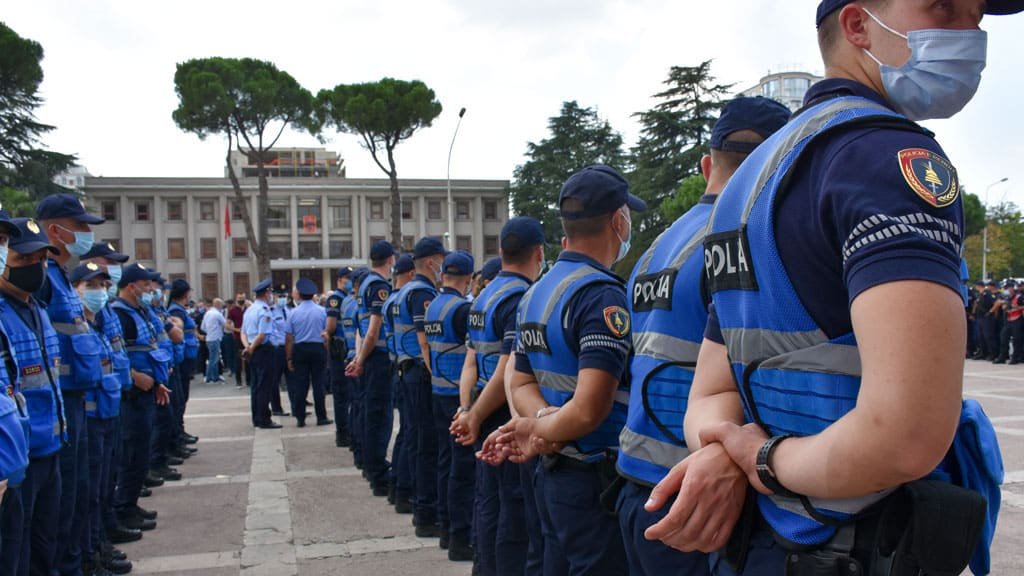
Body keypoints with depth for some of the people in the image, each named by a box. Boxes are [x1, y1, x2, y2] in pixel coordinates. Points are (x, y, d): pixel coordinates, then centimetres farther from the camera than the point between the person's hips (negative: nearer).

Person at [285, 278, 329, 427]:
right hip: (318, 349, -1)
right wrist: (328, 353, 6)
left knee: (300, 384, 5)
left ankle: (300, 418, 9)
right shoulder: (322, 311, -3)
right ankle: (321, 417, 6)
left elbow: (289, 338, 0)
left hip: (299, 350, 1)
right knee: (318, 383, 4)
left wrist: (289, 358, 7)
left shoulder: (294, 312, -1)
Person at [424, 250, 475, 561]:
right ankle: (461, 538, -1)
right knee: (464, 466, -4)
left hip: (440, 390, 9)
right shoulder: (462, 308, -16)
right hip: (461, 392, -9)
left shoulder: (432, 307, 9)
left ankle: (447, 527, 23)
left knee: (447, 460, 15)